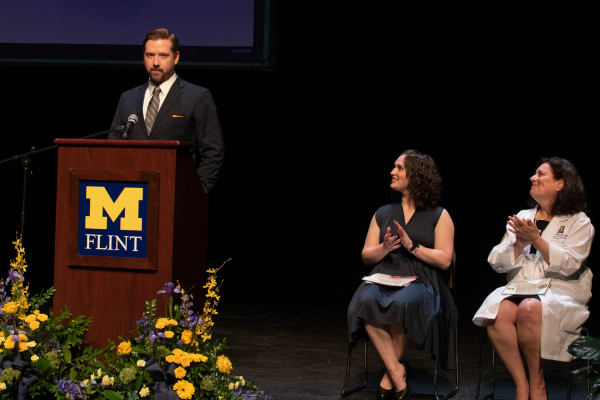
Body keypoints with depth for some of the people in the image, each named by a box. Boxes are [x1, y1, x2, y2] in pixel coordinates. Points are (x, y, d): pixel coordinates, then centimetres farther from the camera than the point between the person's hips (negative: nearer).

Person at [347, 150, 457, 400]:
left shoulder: (439, 216, 9)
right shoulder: (383, 214, 21)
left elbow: (444, 260, 0)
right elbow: (366, 256, 17)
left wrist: (411, 246, -11)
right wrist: (383, 249, -5)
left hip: (420, 282, -3)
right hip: (383, 278, 3)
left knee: (401, 303, -40)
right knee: (366, 302, -34)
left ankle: (389, 375, -20)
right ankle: (397, 372, -28)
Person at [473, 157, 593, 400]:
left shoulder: (579, 222, 9)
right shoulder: (523, 217, 22)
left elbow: (569, 264, -7)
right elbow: (497, 262, 13)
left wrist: (535, 239, -12)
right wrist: (518, 244, -6)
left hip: (560, 290, -4)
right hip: (520, 287, 4)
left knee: (529, 308, -37)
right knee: (497, 312, -31)